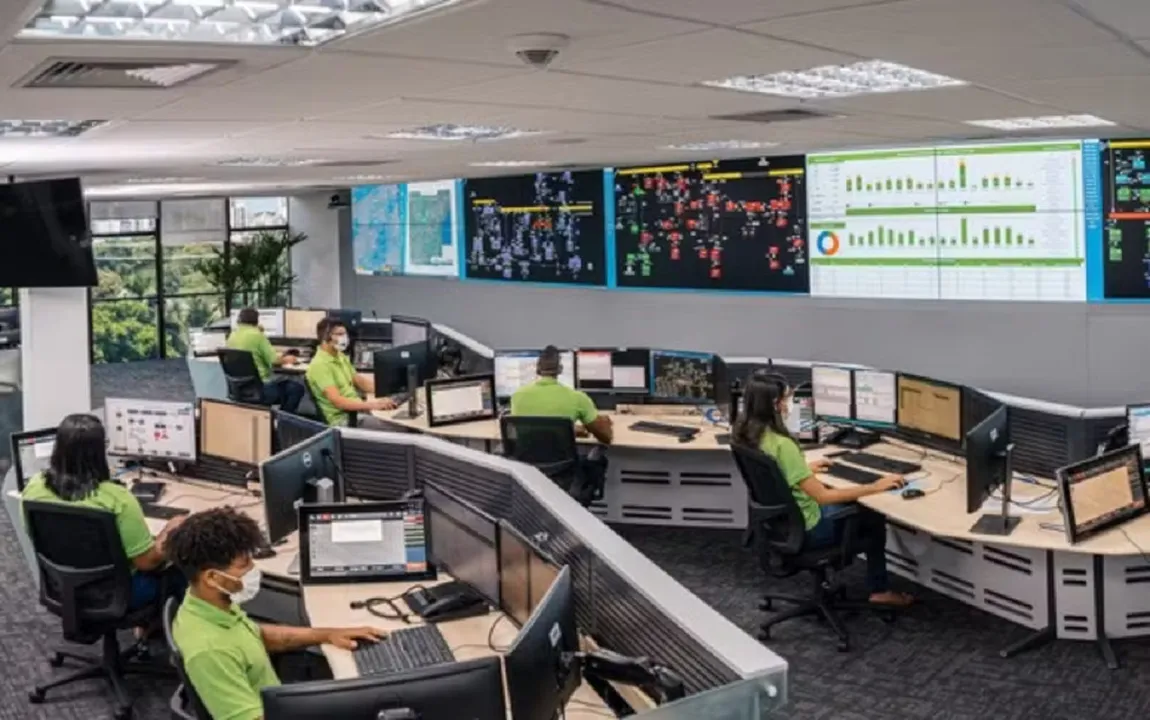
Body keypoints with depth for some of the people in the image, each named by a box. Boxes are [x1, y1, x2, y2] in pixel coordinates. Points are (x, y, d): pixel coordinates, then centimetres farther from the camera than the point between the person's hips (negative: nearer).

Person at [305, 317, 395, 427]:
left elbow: (359, 381, 22)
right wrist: (371, 405, -32)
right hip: (342, 419, -9)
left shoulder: (340, 356, 13)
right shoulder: (319, 365, -16)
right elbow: (337, 401, -25)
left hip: (357, 409, 9)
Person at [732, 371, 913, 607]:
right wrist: (874, 487, -21)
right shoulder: (781, 444, -33)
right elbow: (823, 496, -30)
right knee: (873, 516, 14)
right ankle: (879, 590, 25)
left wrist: (804, 469, 23)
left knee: (852, 502, 26)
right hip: (804, 529, -8)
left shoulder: (745, 432, -7)